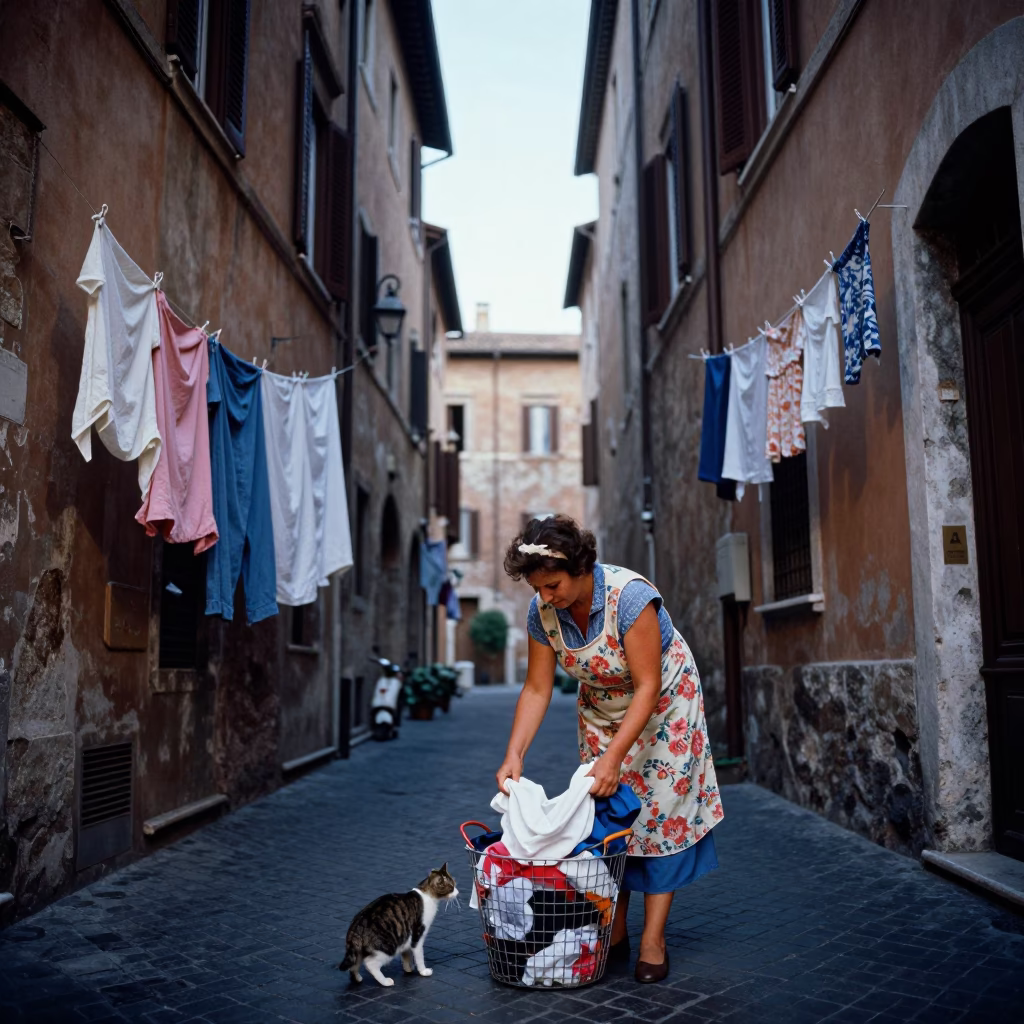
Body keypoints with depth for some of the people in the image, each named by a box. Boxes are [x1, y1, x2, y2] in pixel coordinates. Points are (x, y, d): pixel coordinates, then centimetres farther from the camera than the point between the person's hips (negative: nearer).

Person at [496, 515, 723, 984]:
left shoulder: (630, 596, -34)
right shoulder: (542, 612, -18)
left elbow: (648, 687, -31)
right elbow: (537, 689, -12)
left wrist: (615, 756, -35)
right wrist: (514, 755, -21)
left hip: (663, 706, -5)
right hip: (601, 711, 5)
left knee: (659, 812, -6)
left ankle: (652, 941, 1)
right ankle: (613, 934, 14)